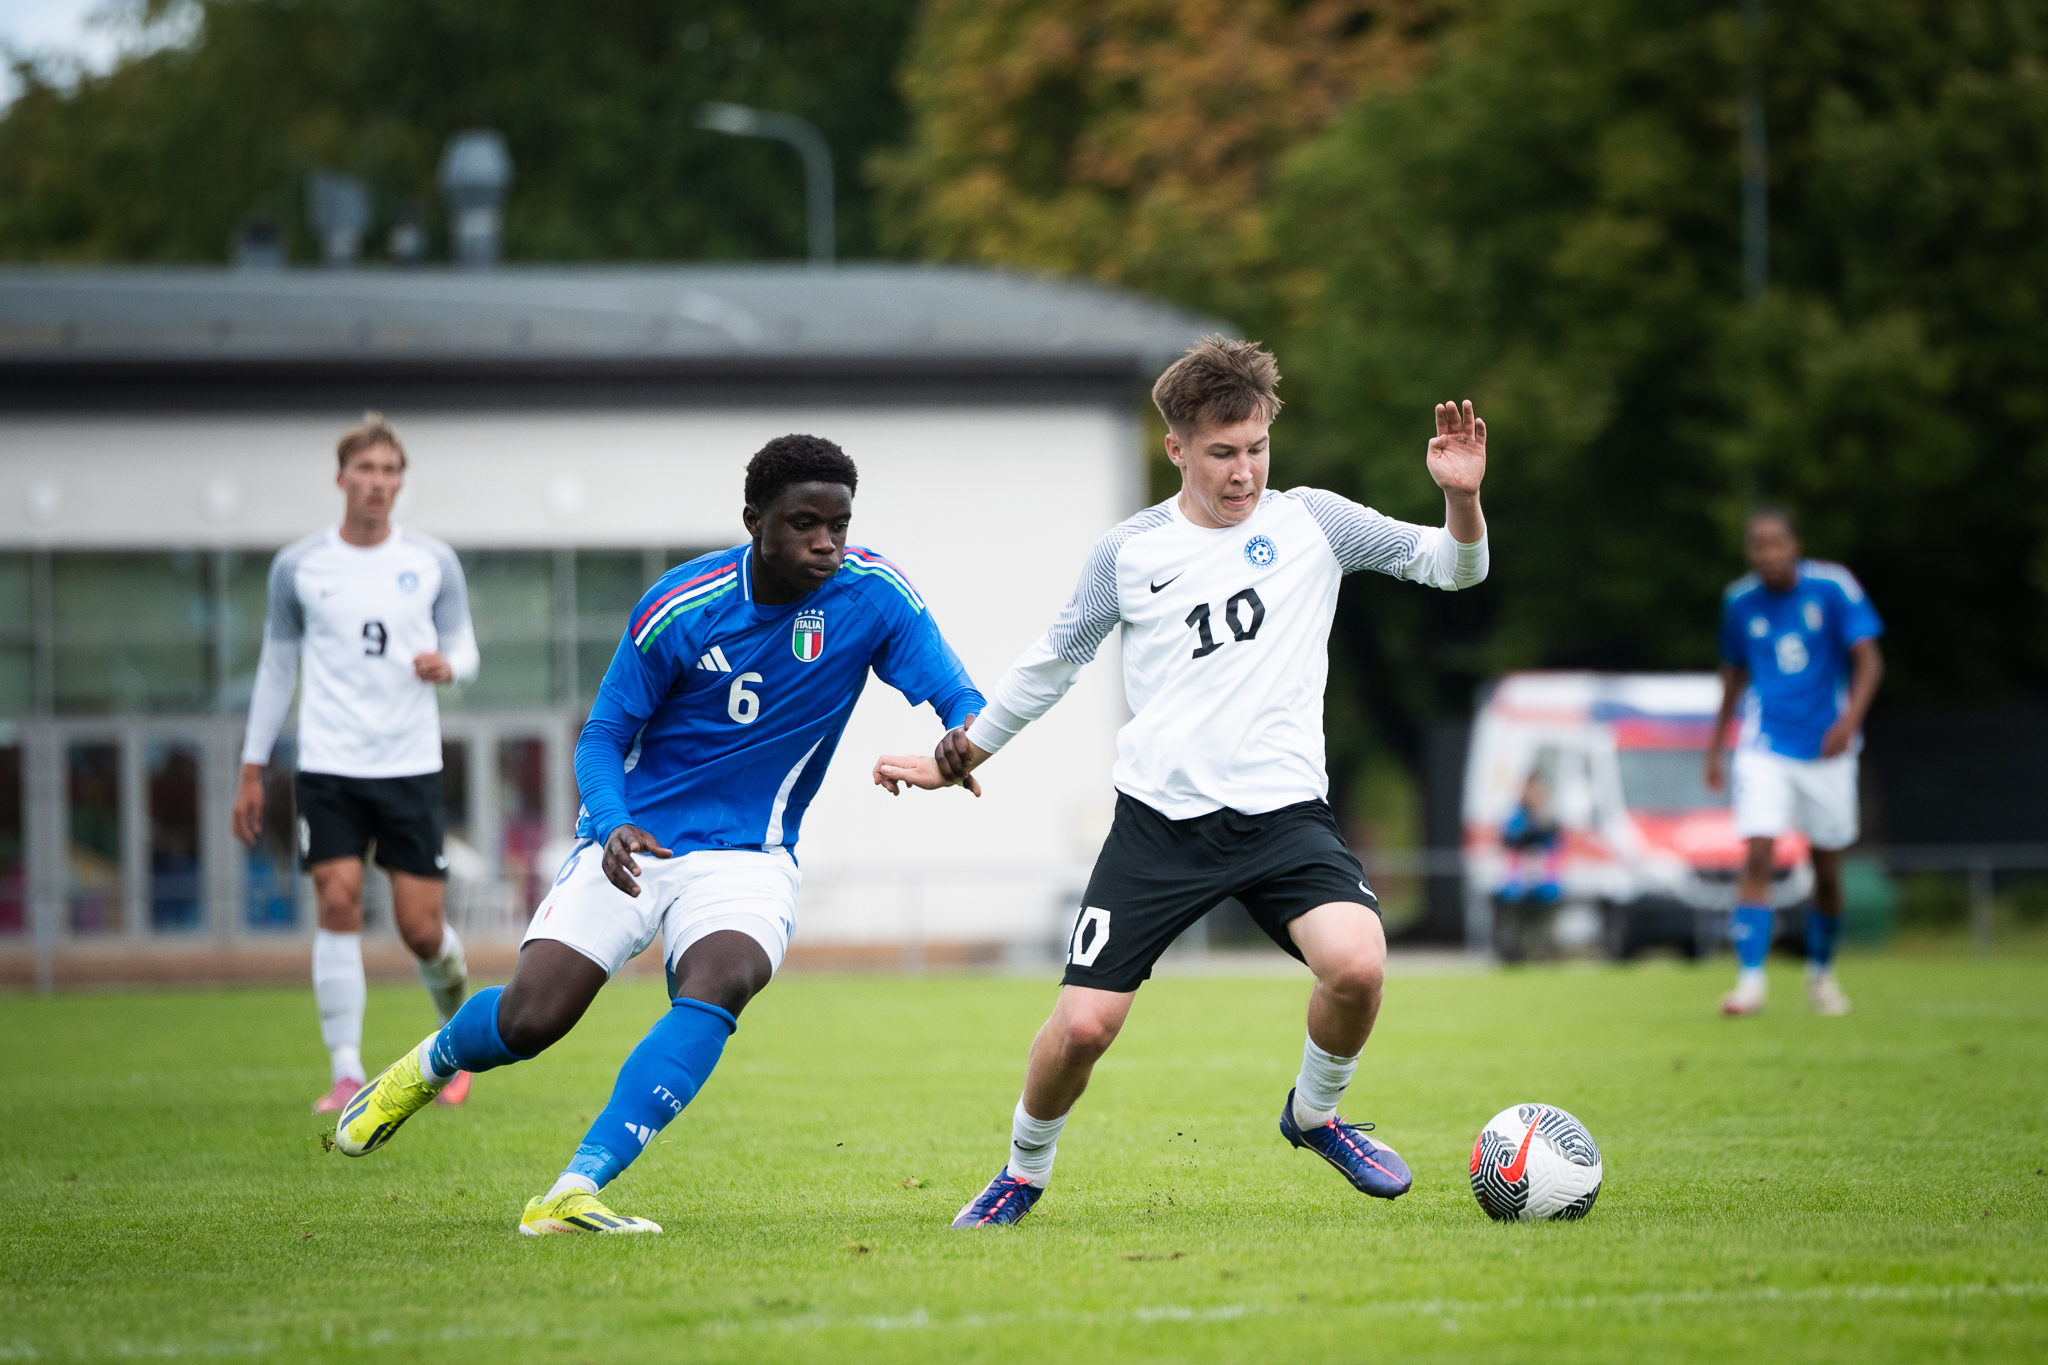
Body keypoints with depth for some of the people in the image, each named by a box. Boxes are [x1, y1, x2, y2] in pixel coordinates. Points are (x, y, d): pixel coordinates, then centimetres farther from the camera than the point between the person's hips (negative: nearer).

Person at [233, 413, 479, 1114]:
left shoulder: (433, 563, 5)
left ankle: (459, 1024, 29)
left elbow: (464, 646, 12)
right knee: (338, 905, -14)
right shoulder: (298, 565, 4)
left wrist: (447, 665, -14)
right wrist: (252, 770, 10)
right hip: (329, 766, 0)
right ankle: (347, 1074, -10)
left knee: (420, 927, -2)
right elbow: (277, 665, 12)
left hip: (411, 766, 0)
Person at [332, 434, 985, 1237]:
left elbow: (959, 699, -14)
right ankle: (431, 1064, 29)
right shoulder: (679, 609, -14)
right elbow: (602, 739, -7)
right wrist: (613, 826, -28)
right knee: (528, 1020, -11)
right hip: (633, 841, -1)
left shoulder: (870, 594, -10)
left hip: (745, 860, 1)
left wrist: (967, 739, -39)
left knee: (719, 984, -31)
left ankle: (570, 1196, -34)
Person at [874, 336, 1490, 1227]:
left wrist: (1461, 497, -16)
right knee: (1083, 1025, -7)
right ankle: (1025, 1171, 22)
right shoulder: (1127, 552, 5)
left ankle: (1314, 1112, 5)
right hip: (1158, 819, 0)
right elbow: (1053, 661, 18)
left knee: (1356, 964, -26)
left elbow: (1450, 567, 5)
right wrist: (955, 759, 23)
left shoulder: (1312, 522, 5)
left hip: (1281, 812, 0)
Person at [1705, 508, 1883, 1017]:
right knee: (1757, 855, -17)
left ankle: (1820, 971, 31)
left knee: (1827, 872, 9)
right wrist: (1716, 747, 16)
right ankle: (1751, 979, -18)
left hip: (1827, 750, 0)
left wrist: (1850, 717, -25)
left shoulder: (1833, 587, -7)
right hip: (1765, 750, 0)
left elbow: (1867, 660, -8)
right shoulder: (1740, 602, 1)